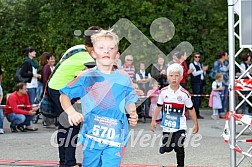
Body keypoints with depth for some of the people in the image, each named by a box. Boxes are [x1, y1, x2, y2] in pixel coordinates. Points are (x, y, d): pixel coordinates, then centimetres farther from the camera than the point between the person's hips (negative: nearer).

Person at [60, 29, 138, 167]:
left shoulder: (123, 78, 5)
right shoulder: (86, 76, -1)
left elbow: (129, 101, 17)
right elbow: (64, 95, 3)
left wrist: (133, 114, -4)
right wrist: (71, 112, -15)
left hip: (114, 139, 0)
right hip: (92, 135, 0)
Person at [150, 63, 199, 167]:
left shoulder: (184, 94, -9)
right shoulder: (164, 92, -3)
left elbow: (191, 109, 1)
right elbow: (159, 106, 10)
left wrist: (196, 124, 4)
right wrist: (153, 120, 13)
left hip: (180, 126, -2)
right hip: (167, 125, 2)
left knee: (179, 147, -10)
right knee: (167, 148, 5)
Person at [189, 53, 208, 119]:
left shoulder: (201, 64, 18)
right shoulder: (192, 64, -2)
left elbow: (204, 74, 20)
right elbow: (194, 73, -13)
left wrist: (204, 70, 0)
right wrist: (202, 70, -13)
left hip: (201, 82, 7)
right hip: (195, 83, -7)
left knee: (200, 98, 6)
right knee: (196, 98, -9)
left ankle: (197, 113, 11)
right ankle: (196, 114, -8)